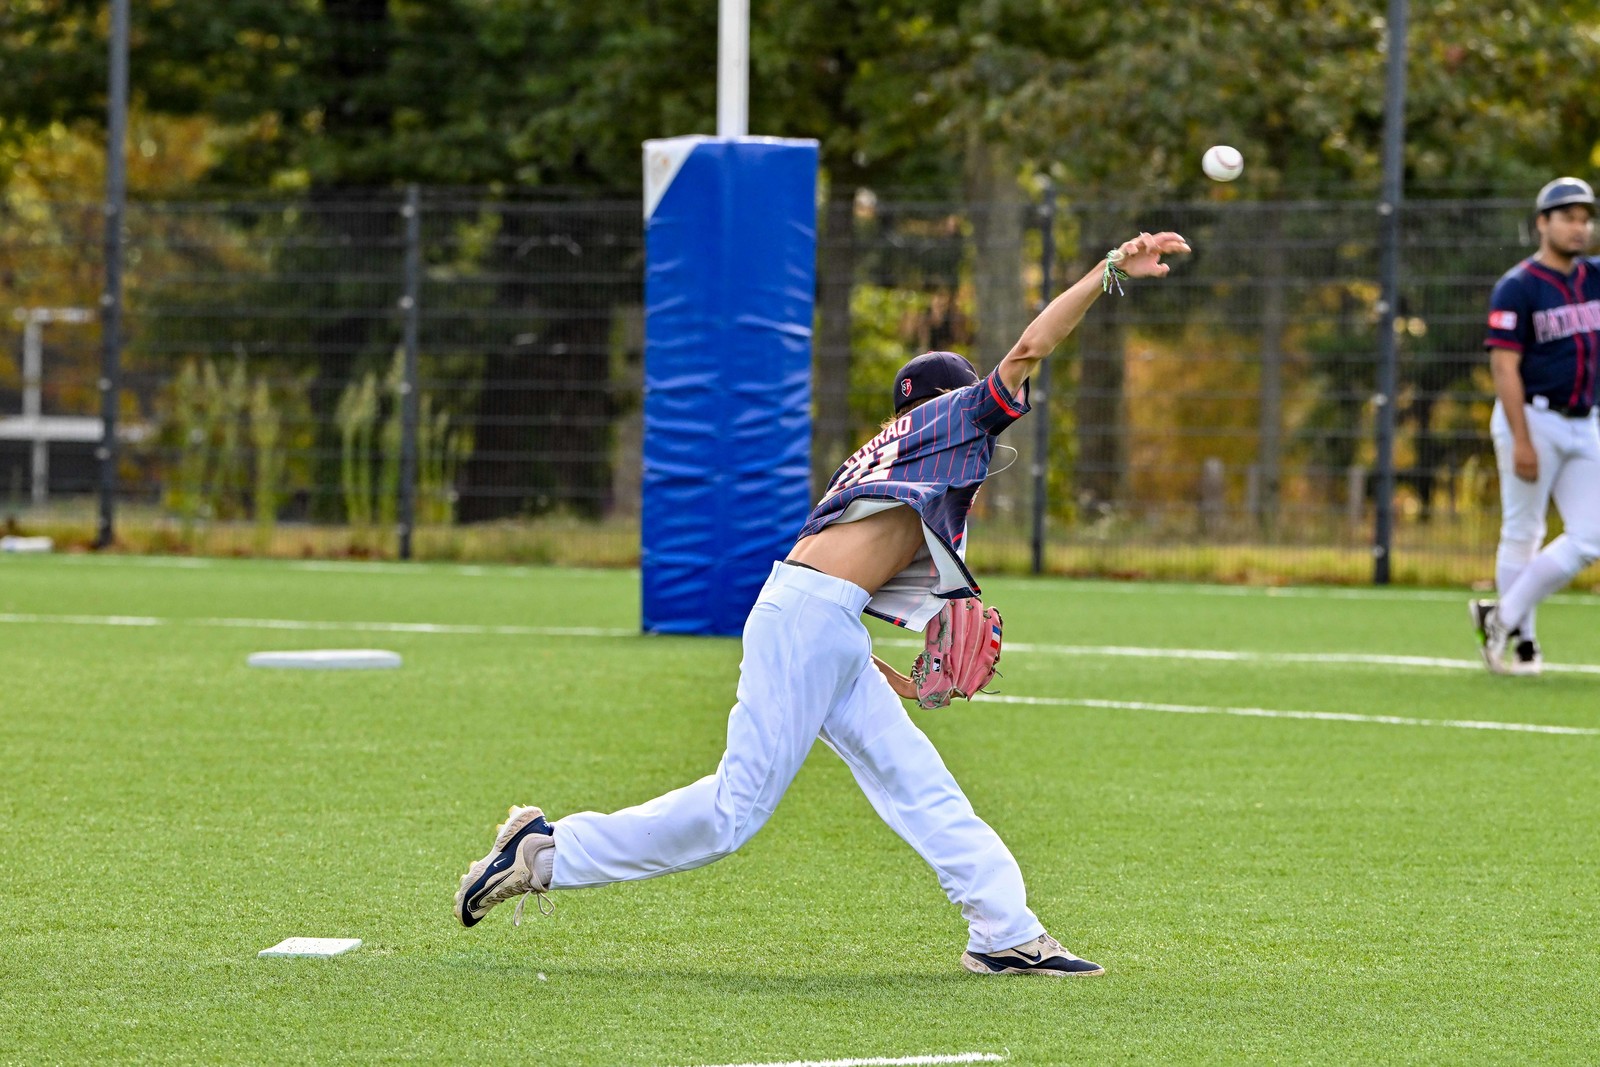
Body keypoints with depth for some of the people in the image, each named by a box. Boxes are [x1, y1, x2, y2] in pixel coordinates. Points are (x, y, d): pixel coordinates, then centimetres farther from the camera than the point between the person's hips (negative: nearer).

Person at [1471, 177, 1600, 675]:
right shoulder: (1517, 288, -10)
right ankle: (1519, 640, 9)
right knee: (1523, 535, -2)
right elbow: (1505, 369, -15)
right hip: (1533, 420, -7)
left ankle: (1502, 617, 11)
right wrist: (1521, 442, -21)